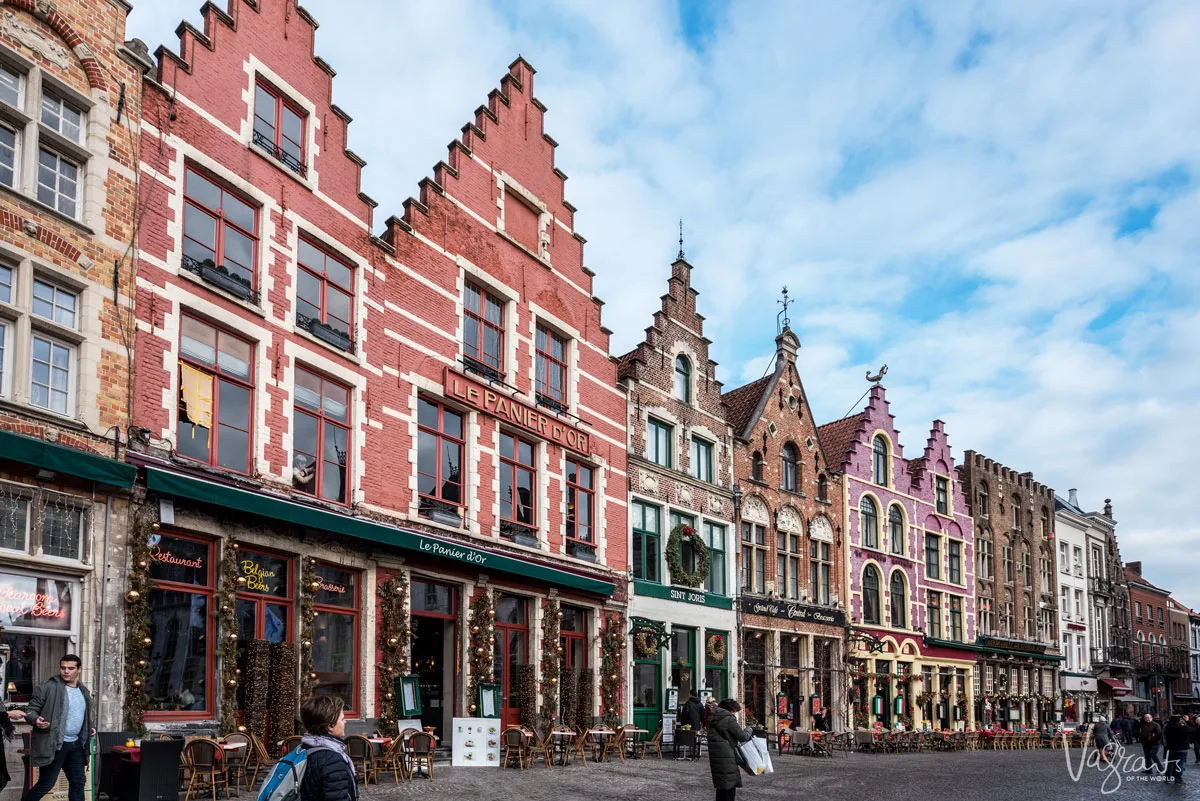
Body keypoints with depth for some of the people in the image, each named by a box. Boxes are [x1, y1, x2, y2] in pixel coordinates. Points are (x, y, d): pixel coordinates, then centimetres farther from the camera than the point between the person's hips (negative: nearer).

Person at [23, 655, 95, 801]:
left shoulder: (83, 691, 12)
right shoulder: (48, 687, -10)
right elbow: (31, 709, -8)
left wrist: (90, 728, 12)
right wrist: (36, 720, -28)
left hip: (76, 744, 7)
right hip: (54, 744, -7)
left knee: (78, 782, 11)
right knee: (46, 784, -4)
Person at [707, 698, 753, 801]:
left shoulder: (713, 718, 13)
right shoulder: (729, 719, -13)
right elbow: (742, 736, -10)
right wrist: (748, 732, 9)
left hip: (714, 755, 8)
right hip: (726, 755, -8)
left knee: (721, 785, 17)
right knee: (730, 785, -2)